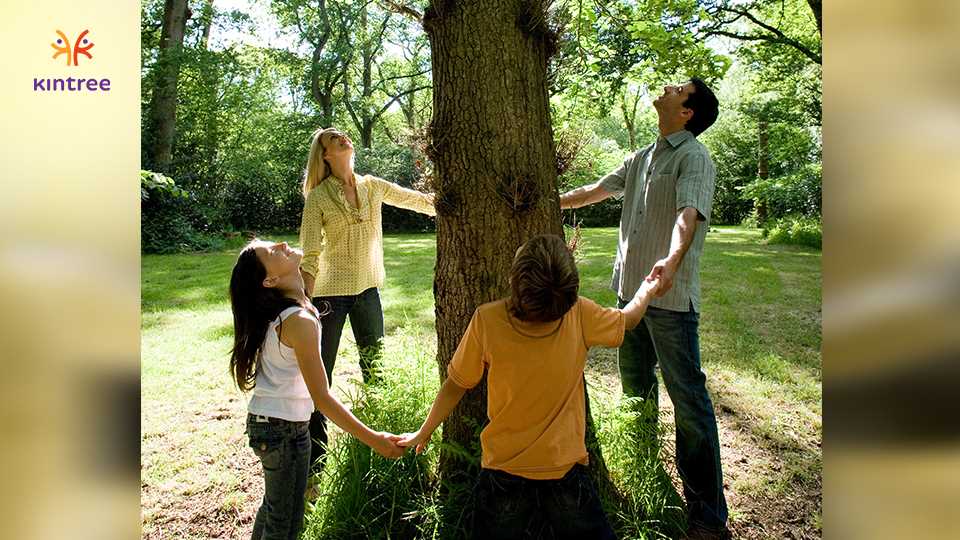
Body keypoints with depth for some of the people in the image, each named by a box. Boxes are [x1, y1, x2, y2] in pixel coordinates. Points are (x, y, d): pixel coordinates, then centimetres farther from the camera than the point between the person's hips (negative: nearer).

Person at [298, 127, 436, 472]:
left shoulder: (372, 186, 5)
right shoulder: (317, 198, -8)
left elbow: (416, 200, 12)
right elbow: (309, 256, -11)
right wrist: (306, 302, -18)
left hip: (367, 288, 5)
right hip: (330, 291, -5)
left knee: (375, 368, 15)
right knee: (321, 371, 3)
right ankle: (315, 453, 18)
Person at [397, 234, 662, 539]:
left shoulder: (486, 320, -22)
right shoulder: (581, 316, -20)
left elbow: (456, 385, -10)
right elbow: (627, 319, 2)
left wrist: (424, 432, 7)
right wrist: (650, 287, 23)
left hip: (502, 472, 0)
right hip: (566, 471, 0)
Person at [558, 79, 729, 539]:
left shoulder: (694, 158, -9)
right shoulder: (642, 159, 16)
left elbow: (688, 215, -27)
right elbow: (595, 192, 26)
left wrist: (670, 261, -45)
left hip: (671, 296, -8)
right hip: (630, 290, 8)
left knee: (688, 400, -4)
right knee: (635, 391, 18)